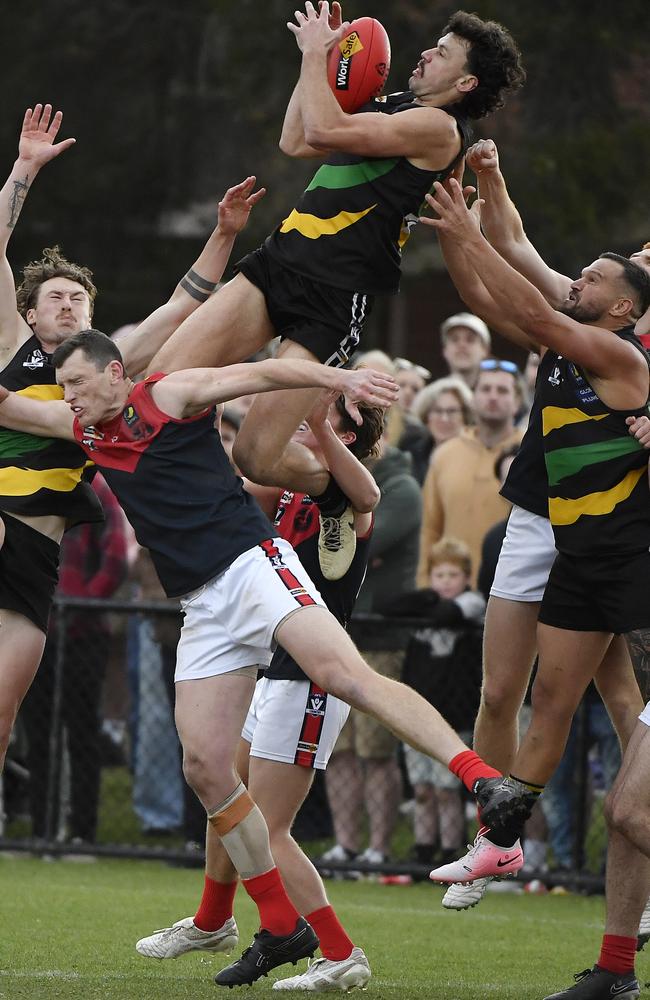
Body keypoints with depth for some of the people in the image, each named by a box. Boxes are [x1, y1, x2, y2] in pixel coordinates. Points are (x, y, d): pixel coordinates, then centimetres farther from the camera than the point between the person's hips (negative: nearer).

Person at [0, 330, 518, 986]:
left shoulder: (167, 395, 1)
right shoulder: (84, 428, 19)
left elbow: (263, 373, -7)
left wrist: (342, 380, -21)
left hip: (251, 565, -7)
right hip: (203, 607, 7)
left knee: (342, 673, -28)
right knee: (204, 766, -3)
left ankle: (484, 782, -39)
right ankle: (281, 926, 4)